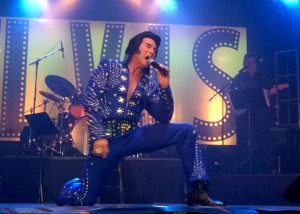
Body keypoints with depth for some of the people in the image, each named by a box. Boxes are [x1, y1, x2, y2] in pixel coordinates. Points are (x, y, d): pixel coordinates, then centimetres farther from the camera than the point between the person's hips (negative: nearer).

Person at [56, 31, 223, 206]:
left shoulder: (150, 86, 15)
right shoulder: (109, 68, 6)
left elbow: (164, 119, 8)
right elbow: (91, 101, -4)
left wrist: (164, 88, -4)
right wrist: (98, 137, -14)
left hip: (134, 136, 4)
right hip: (106, 139, -4)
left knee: (187, 131, -9)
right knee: (86, 201, -9)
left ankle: (198, 191, -12)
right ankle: (73, 187, 30)